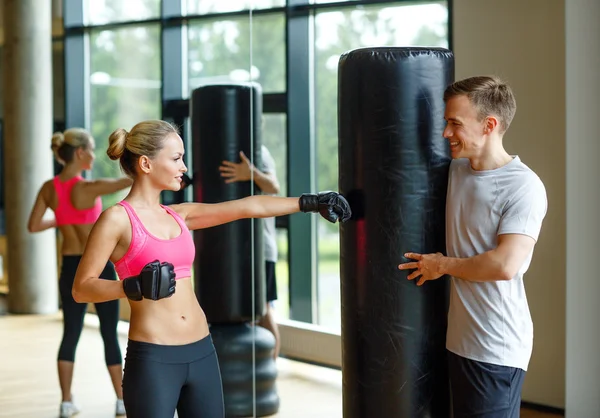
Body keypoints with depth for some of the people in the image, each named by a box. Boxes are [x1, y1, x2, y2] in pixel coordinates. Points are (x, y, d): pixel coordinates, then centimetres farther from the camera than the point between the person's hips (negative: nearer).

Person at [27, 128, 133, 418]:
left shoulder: (49, 188, -3)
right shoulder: (87, 189, -20)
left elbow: (33, 226, 3)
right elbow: (131, 180, -19)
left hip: (70, 268, 5)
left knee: (70, 334, 13)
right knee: (110, 334, 6)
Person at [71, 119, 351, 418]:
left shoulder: (178, 215, 12)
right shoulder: (117, 219, -7)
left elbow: (248, 207, 13)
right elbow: (81, 288, -10)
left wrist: (308, 203, 12)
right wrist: (134, 287, -24)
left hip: (201, 353, 7)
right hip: (153, 359, -7)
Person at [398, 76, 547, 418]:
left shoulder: (524, 187, -17)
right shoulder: (455, 170, 7)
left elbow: (505, 265, -26)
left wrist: (442, 265, -12)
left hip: (497, 349, -8)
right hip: (459, 338, 8)